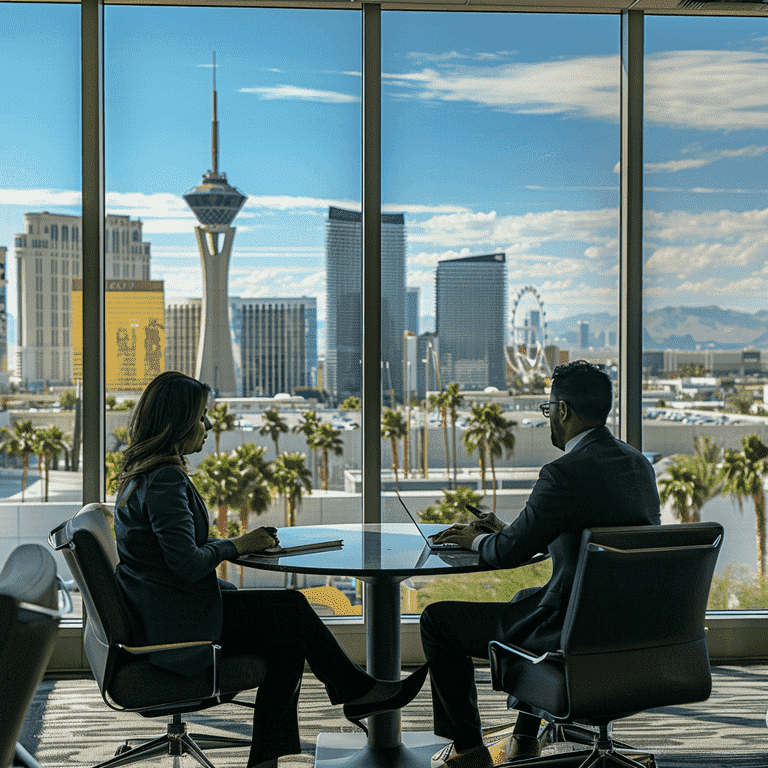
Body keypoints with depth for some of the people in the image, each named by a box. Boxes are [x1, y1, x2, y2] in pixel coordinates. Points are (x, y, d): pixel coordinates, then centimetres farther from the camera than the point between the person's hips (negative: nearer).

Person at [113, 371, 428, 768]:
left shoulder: (141, 474, 13)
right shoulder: (165, 480, -20)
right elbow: (187, 565, -25)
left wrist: (236, 542, 8)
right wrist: (236, 545, -8)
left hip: (157, 613, 10)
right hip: (176, 623, -10)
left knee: (286, 638, 5)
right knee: (292, 608, -3)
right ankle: (356, 690, 16)